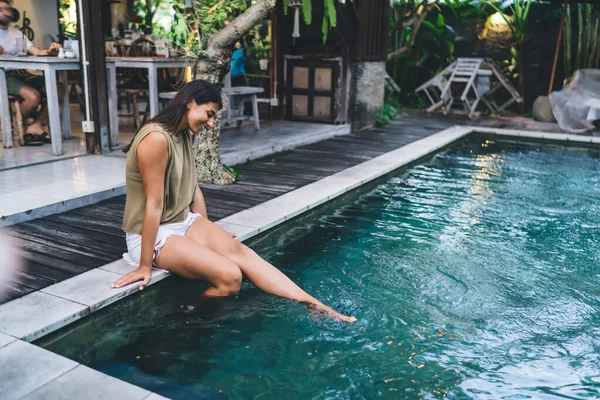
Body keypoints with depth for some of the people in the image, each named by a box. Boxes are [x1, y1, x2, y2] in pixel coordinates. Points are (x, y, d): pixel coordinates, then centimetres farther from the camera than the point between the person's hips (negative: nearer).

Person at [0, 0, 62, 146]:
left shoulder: (17, 34, 19)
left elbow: (37, 52, 8)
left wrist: (48, 51, -13)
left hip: (20, 73, 6)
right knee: (33, 96, -31)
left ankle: (35, 127, -5)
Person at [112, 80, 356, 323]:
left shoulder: (184, 135, 6)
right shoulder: (157, 139, -22)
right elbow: (153, 205, -23)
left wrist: (209, 235, 17)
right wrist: (145, 266, -19)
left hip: (184, 222, 8)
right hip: (152, 233, -8)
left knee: (239, 251, -14)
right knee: (229, 276, -22)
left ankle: (313, 306, -18)